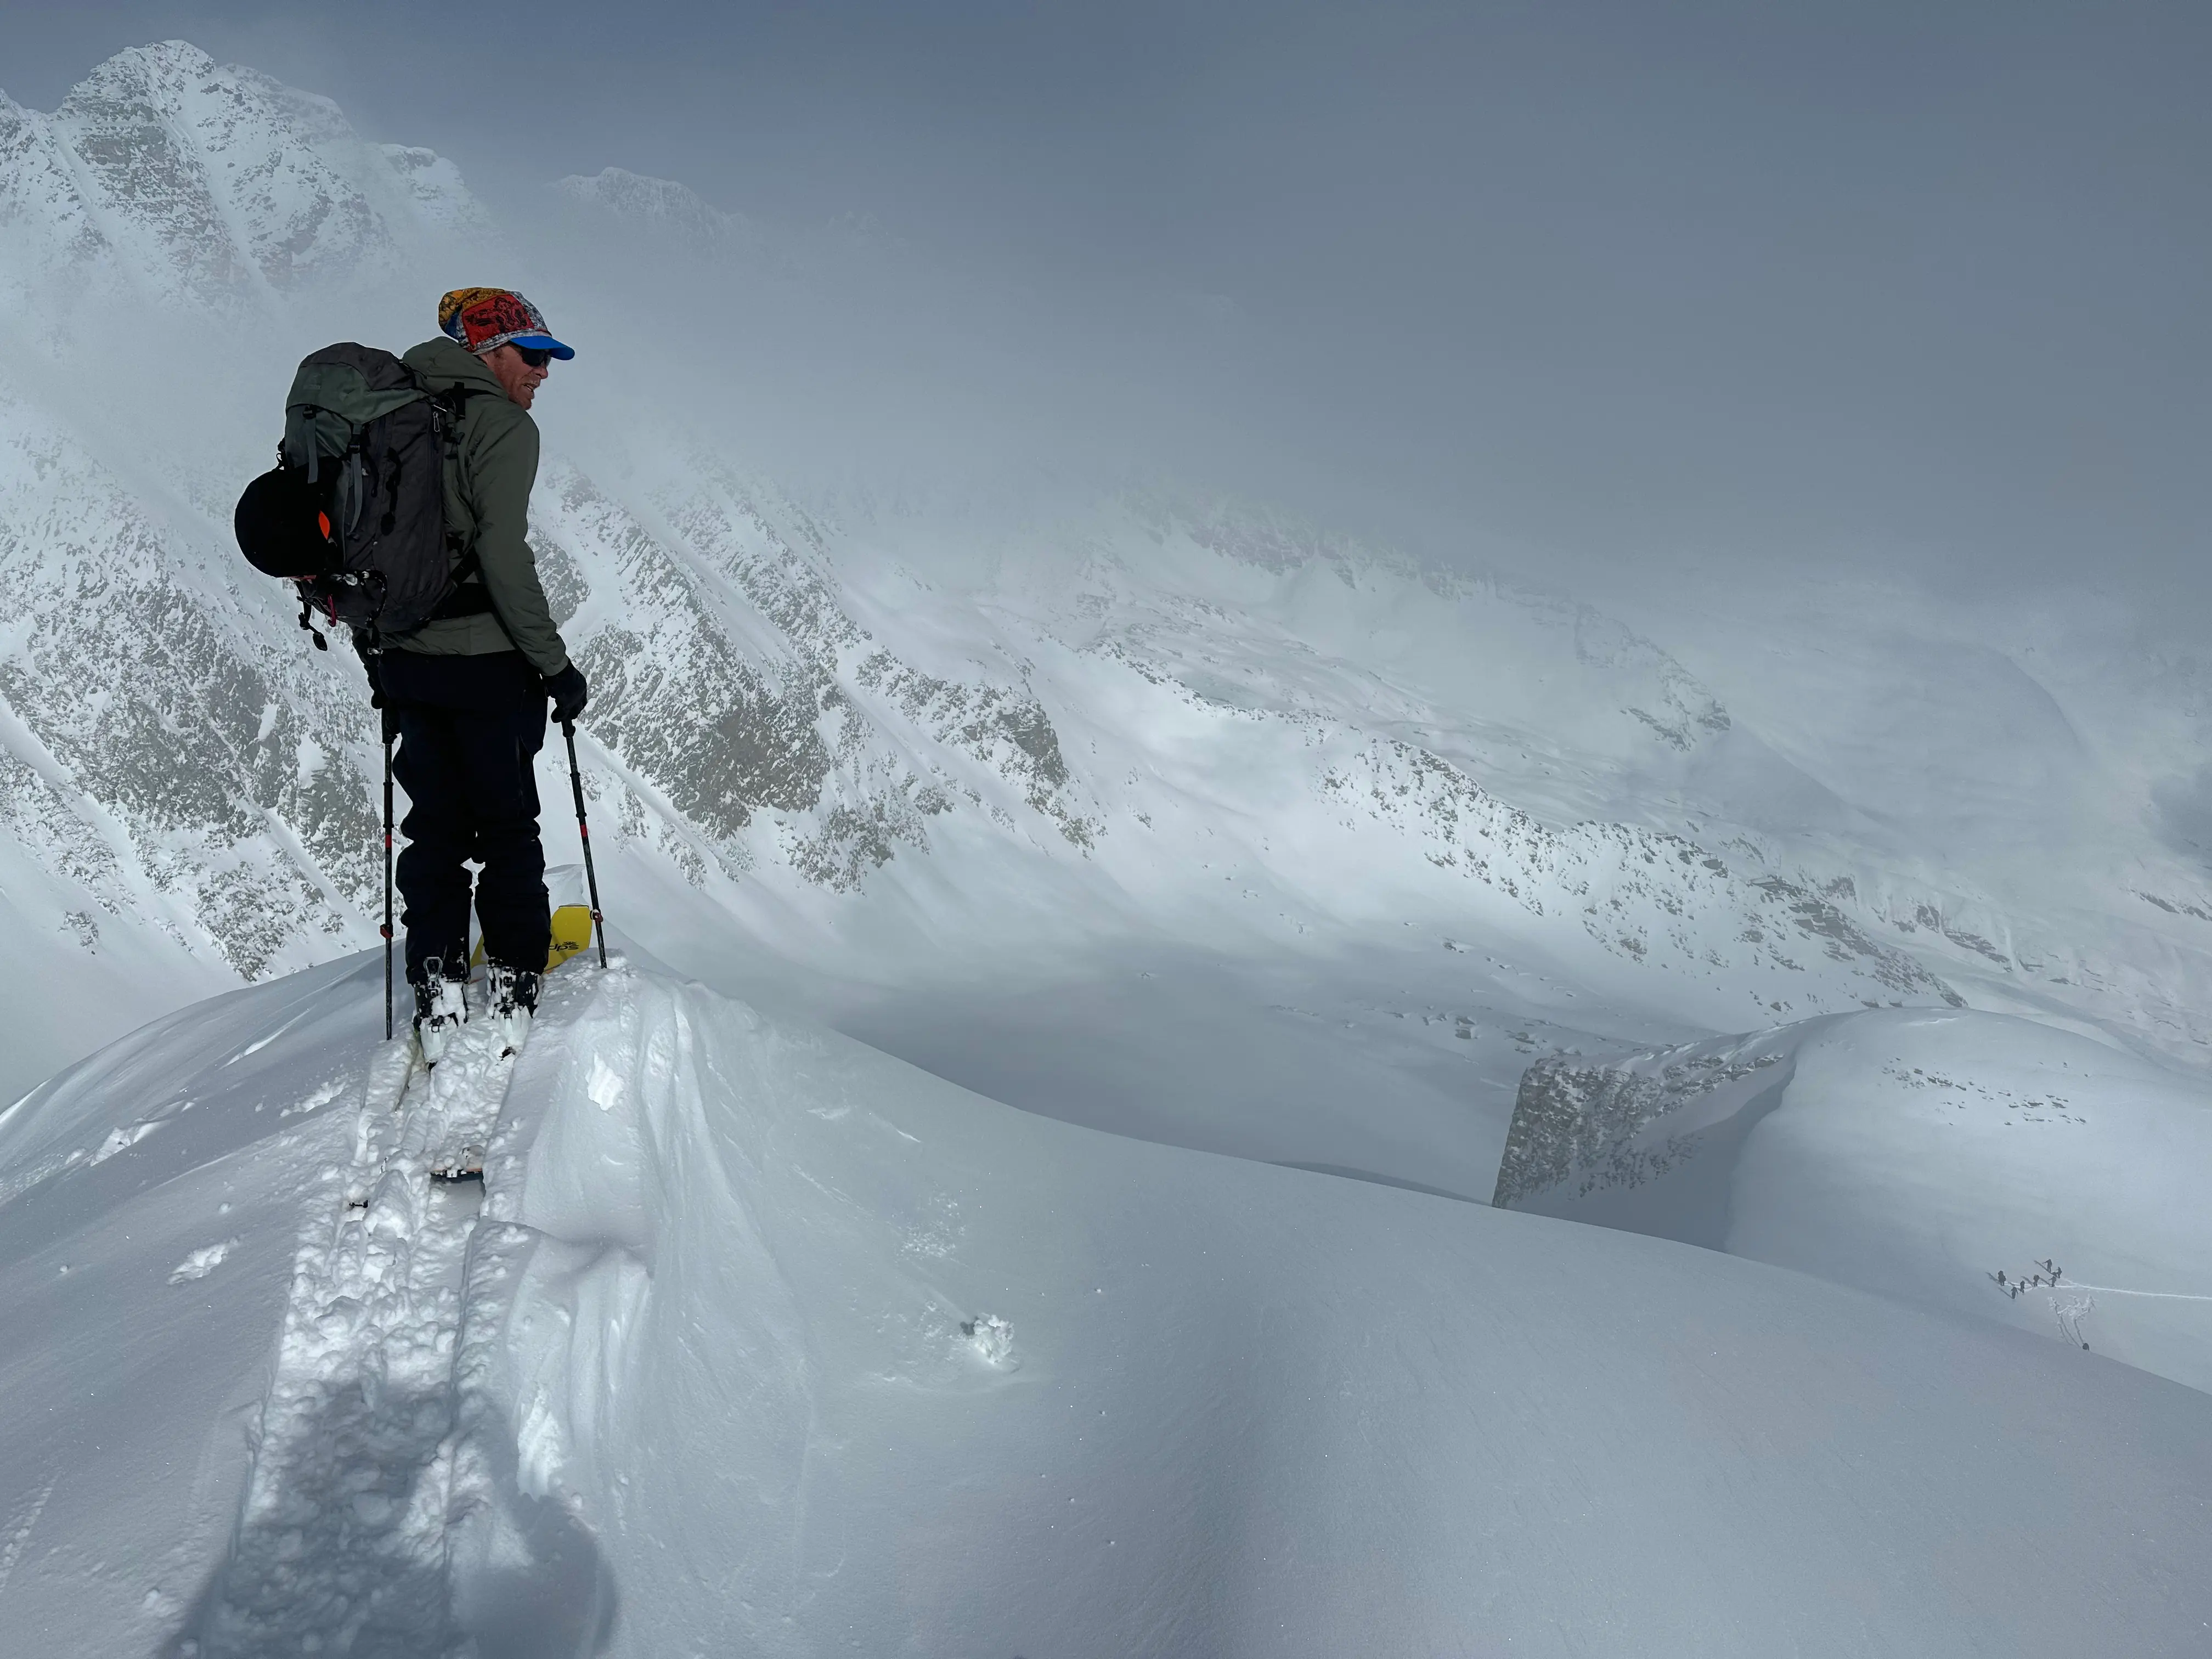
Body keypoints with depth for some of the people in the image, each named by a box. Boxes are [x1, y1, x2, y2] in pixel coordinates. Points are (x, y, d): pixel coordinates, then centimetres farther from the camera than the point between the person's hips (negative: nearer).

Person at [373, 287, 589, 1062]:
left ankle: (436, 986, 13)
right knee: (507, 824, 7)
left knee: (435, 825, 14)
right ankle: (514, 983, 14)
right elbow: (502, 555, -20)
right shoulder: (501, 425, -11)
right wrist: (556, 663, -14)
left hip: (405, 660, 6)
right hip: (484, 662, -6)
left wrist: (383, 660, 21)